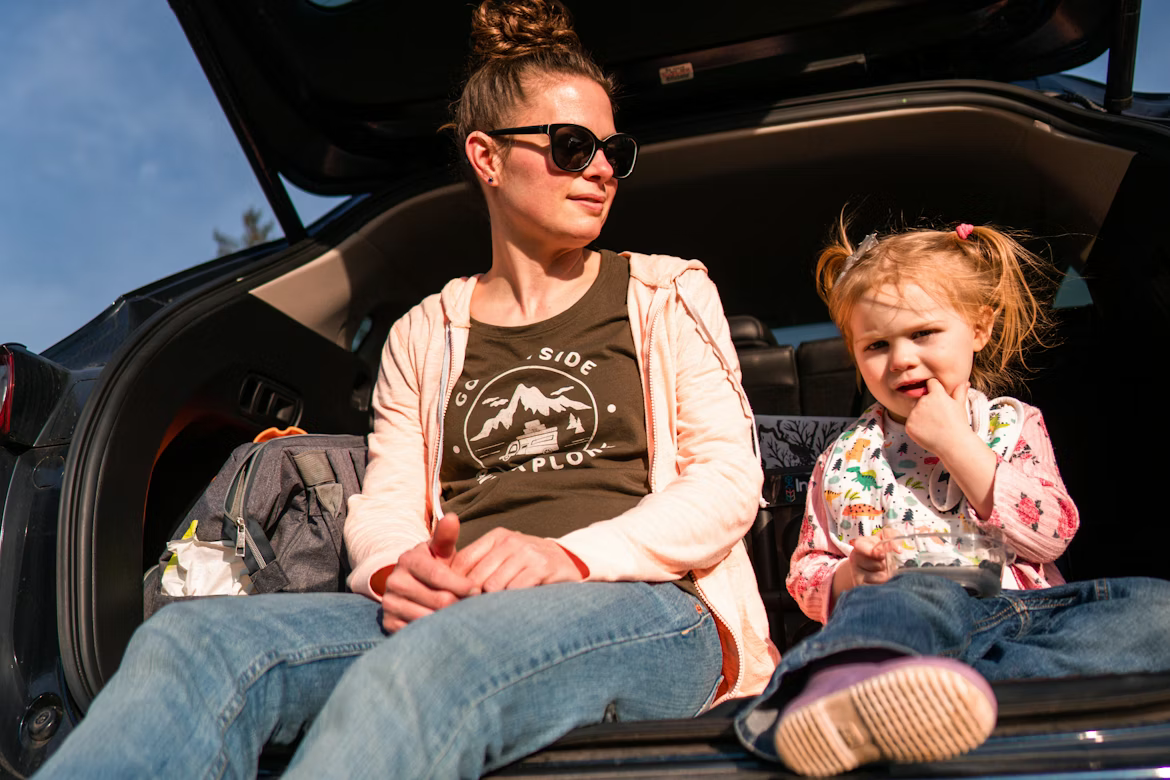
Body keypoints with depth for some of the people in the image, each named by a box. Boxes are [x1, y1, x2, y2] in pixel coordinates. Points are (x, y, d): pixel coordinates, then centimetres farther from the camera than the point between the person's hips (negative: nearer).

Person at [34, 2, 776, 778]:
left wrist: (569, 555, -13)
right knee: (190, 640, -26)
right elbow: (382, 507, 12)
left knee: (424, 666, -38)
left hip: (647, 610, -2)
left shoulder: (666, 296, 15)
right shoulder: (425, 336, 21)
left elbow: (730, 479, 4)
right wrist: (396, 572, -14)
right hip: (455, 614, 3)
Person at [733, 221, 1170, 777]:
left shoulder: (1013, 424, 19)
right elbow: (806, 574, 17)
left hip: (1025, 606, 3)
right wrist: (848, 578, -9)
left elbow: (1051, 534, 3)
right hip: (914, 607, -2)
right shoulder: (846, 459, 18)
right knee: (909, 594, -37)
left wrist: (955, 443, -3)